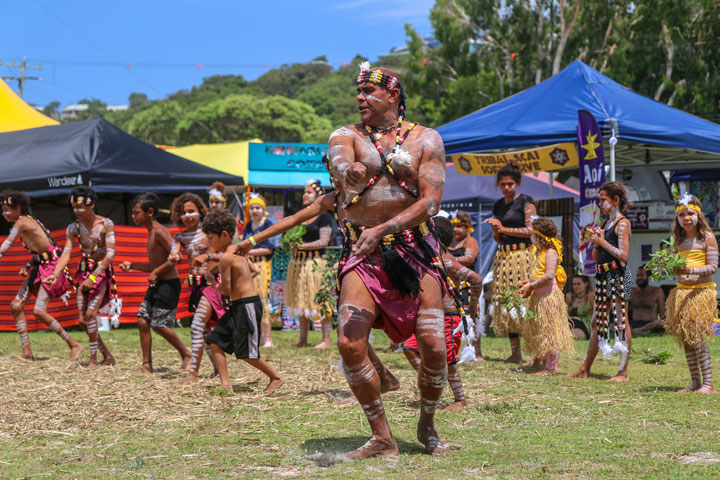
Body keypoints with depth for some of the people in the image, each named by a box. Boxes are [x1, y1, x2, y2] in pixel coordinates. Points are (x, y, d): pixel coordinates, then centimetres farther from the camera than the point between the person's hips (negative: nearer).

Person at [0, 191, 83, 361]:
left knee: (39, 311, -17)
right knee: (16, 305, 2)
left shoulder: (22, 222, -16)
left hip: (52, 266, -10)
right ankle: (27, 352, 5)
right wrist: (28, 265, 3)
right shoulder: (28, 221, 12)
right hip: (41, 266, 10)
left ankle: (74, 345, -5)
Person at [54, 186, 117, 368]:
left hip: (102, 272, -5)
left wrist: (93, 276, -26)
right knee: (82, 320, 3)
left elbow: (110, 253, -17)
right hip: (84, 272, 5)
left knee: (90, 313, -19)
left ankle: (93, 360, -9)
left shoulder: (106, 224, -10)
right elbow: (66, 253, -5)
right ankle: (107, 356, 19)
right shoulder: (74, 228, 2)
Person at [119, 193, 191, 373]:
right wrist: (132, 266, 15)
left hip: (168, 284, -10)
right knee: (143, 321, 5)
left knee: (160, 325, -6)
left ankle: (186, 354, 12)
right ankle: (147, 365, 9)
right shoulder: (151, 233, 15)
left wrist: (155, 273, -20)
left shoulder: (159, 231, -15)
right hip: (156, 285, 10)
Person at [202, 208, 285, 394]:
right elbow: (255, 271, 25)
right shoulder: (238, 251, 11)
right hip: (238, 306, 10)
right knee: (215, 340, 6)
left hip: (247, 306, -10)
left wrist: (213, 282, 1)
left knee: (245, 352, -3)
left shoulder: (226, 257, -18)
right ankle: (225, 384, 3)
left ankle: (276, 377, 13)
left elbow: (226, 290, -18)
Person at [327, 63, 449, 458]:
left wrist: (382, 230, -19)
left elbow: (431, 201, -6)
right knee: (349, 343, -15)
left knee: (433, 346, -9)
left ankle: (427, 426, 18)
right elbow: (339, 161, -18)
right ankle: (382, 437, -2)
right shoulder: (347, 136, 7)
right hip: (362, 253, 1)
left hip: (414, 249, -1)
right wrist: (349, 172, -44)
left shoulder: (425, 140, 5)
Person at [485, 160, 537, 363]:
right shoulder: (498, 205, 17)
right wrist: (496, 230, -1)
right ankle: (515, 353, 7)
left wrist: (505, 228, -10)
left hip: (522, 254, -7)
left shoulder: (526, 202, -2)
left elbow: (531, 230, -9)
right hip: (502, 256, 7)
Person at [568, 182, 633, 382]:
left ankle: (623, 371, -2)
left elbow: (623, 255, -18)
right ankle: (585, 368, 17)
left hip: (618, 275, -9)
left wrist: (603, 242, -11)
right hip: (603, 276, 9)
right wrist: (596, 242, 0)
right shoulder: (605, 224, 17)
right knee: (596, 322, 12)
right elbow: (595, 257, 19)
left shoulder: (622, 223, -7)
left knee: (621, 321, -6)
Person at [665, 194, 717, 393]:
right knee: (685, 339, 5)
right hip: (681, 291, 6)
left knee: (697, 338, -11)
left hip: (702, 290, -6)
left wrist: (692, 270, -25)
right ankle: (695, 382, 12)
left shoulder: (707, 237, -5)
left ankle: (708, 383, -4)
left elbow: (713, 266, -10)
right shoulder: (679, 239, 12)